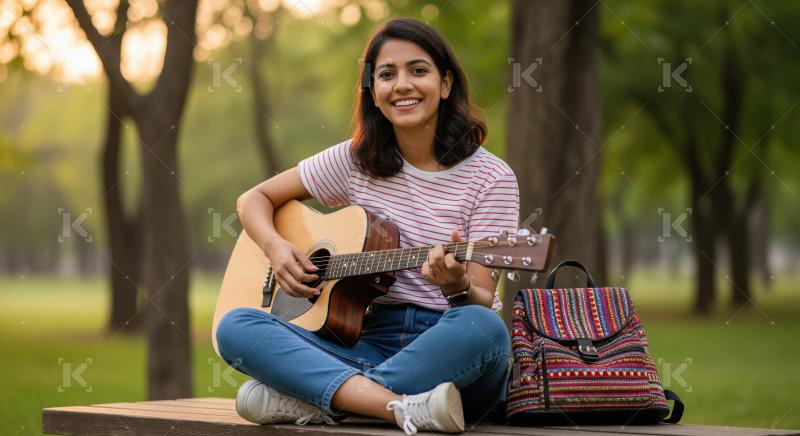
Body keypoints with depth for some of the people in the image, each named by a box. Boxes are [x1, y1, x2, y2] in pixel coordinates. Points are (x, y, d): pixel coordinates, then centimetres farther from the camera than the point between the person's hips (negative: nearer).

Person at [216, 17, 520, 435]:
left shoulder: (491, 178, -2)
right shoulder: (355, 161, 8)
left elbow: (482, 303, -7)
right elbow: (255, 199, 17)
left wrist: (458, 284, -31)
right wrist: (275, 247, -5)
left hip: (452, 356, -3)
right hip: (372, 344, 3)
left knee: (483, 328, -39)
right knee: (235, 326, -20)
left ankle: (308, 401, -30)